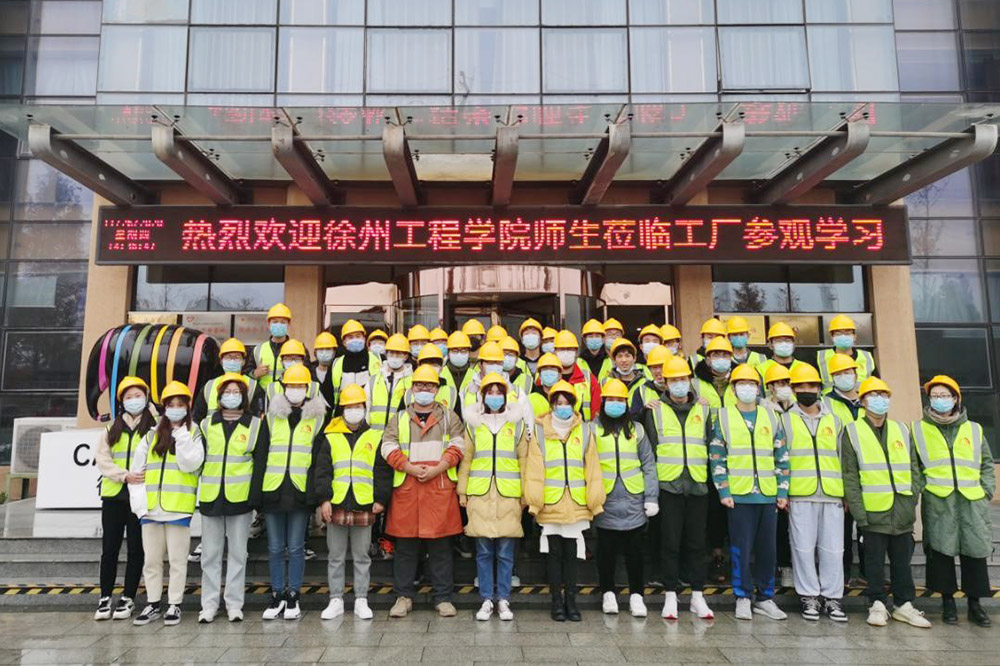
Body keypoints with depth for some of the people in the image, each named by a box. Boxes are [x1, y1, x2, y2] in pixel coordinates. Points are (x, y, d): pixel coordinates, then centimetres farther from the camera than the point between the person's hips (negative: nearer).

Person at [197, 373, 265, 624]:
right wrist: (195, 491, 4)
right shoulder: (207, 425, 10)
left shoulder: (256, 425, 4)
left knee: (238, 553, 5)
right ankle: (209, 604, 15)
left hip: (240, 497, -2)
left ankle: (234, 604, 13)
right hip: (210, 497, 2)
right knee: (210, 553, 6)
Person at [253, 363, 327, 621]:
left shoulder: (317, 418, 4)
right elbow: (260, 457, 7)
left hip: (300, 493, -2)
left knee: (296, 548, 4)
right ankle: (278, 596, 21)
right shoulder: (272, 417, 8)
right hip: (273, 491, 2)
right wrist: (256, 492, 1)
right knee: (275, 549, 9)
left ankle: (293, 597, 16)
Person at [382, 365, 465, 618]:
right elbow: (388, 447, 3)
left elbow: (457, 447, 0)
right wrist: (411, 468, -10)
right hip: (406, 488, 1)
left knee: (440, 546, 4)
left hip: (440, 487, -1)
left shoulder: (449, 417, 11)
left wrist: (436, 469, -12)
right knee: (406, 546, 6)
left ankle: (443, 598, 14)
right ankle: (404, 596, 19)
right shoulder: (399, 418, 13)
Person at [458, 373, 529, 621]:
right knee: (484, 551, 4)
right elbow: (466, 459, 9)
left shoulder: (517, 424, 10)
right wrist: (462, 491, 4)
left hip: (508, 495, 0)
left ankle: (503, 600, 15)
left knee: (505, 552, 3)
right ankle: (487, 600, 14)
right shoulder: (473, 424, 10)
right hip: (480, 494, 0)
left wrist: (526, 493, 4)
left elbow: (524, 460, 9)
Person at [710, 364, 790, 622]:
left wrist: (783, 491, 5)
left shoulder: (771, 417, 11)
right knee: (741, 548, 1)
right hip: (738, 494, -3)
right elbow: (717, 458, 1)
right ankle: (743, 598, 12)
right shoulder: (723, 417, 4)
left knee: (767, 548, 8)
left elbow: (782, 457, 12)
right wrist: (723, 491, -6)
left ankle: (765, 598, 21)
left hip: (768, 494, 3)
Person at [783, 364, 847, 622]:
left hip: (832, 495, 2)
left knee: (833, 548, 3)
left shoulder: (834, 421, 16)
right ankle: (809, 596, 10)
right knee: (804, 547, 0)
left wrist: (846, 492, 12)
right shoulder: (786, 420, 7)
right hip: (800, 495, -2)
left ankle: (832, 597, 13)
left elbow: (843, 458, 19)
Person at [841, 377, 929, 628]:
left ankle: (904, 605, 23)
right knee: (875, 561, 4)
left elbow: (914, 468, 17)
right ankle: (877, 605, 16)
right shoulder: (852, 431, -1)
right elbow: (849, 476, -5)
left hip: (902, 511, 4)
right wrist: (858, 511, -11)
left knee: (902, 560, 12)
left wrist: (914, 495, 4)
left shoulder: (901, 430, 13)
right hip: (873, 511, -4)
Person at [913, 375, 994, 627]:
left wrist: (987, 490, 6)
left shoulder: (973, 429, 15)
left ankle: (975, 603, 16)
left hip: (972, 501, 2)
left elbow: (987, 464, 18)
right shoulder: (918, 430, 8)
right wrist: (919, 489, -1)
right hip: (937, 501, -2)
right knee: (941, 551, -1)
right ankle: (948, 601, 12)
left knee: (976, 551, 2)